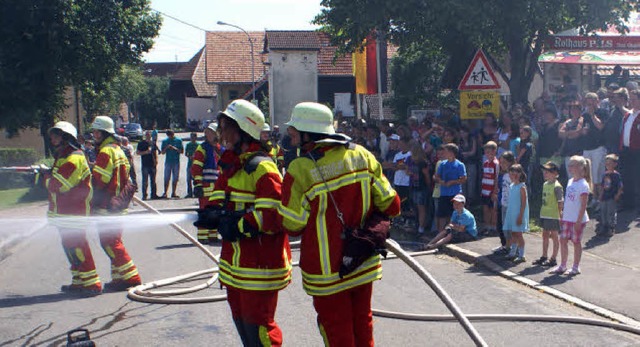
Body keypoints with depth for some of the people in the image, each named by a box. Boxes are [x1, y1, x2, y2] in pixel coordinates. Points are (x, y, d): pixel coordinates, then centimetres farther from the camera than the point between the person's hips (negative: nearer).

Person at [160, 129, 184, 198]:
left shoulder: (178, 140, 4)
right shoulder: (165, 141, 6)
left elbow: (182, 151, 3)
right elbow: (162, 152, 6)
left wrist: (175, 149, -14)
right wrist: (167, 147, -12)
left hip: (176, 162, 0)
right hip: (168, 162, 0)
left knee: (175, 178, 3)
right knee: (166, 178, -4)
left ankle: (173, 193, 10)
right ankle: (165, 193, -2)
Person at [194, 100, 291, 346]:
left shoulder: (262, 168, -16)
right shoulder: (229, 166, 13)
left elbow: (273, 215, -24)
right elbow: (219, 203, 19)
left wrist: (237, 224, -22)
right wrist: (211, 215, -3)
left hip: (259, 269, -9)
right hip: (235, 264, 9)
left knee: (258, 326, -3)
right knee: (242, 323, 19)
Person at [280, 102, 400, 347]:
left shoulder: (300, 170, -19)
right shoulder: (362, 155, -4)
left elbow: (292, 226, -12)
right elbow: (391, 205, -1)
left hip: (327, 271, -5)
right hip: (364, 263, 5)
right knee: (362, 322, 22)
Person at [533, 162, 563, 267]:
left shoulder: (557, 186, -15)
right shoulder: (545, 184, 9)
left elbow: (560, 203, -14)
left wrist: (559, 215, -15)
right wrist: (542, 212, 15)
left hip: (553, 216, -8)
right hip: (544, 215, 8)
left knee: (554, 236, 3)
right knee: (545, 235, 16)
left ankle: (553, 259, 11)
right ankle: (544, 257, 27)